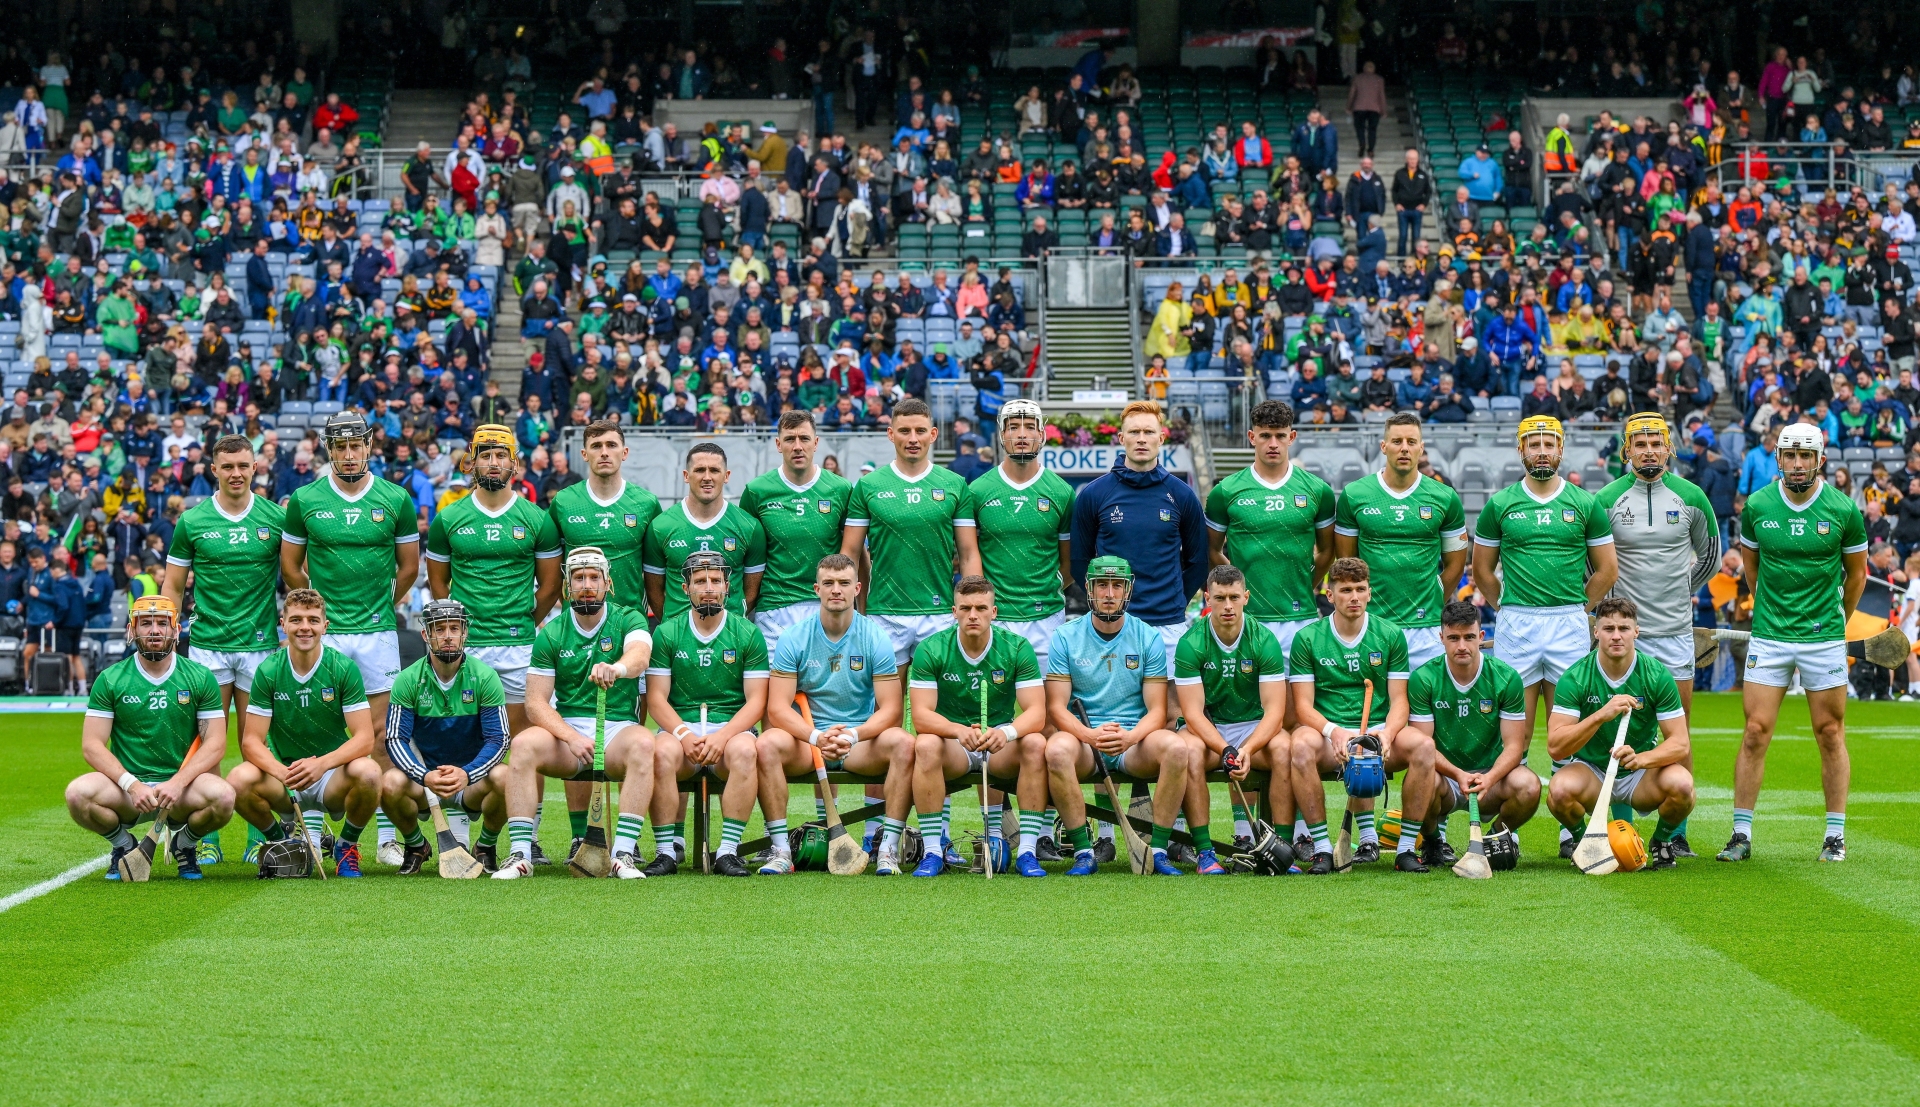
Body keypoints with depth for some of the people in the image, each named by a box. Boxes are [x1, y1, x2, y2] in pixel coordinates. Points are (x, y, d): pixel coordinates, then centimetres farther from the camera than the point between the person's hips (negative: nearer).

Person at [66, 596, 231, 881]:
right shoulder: (110, 680, 3)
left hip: (182, 788, 0)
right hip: (127, 789, 0)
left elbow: (215, 743, -2)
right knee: (79, 793, -31)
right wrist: (132, 785, -20)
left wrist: (178, 782, -19)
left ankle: (185, 844, 4)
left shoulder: (201, 678, 3)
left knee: (223, 796, -32)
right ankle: (124, 846, 3)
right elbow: (92, 745, -3)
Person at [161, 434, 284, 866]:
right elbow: (173, 586, 9)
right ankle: (208, 838, 6)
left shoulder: (276, 518, 2)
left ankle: (257, 838, 9)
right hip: (207, 645, 0)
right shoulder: (192, 521, 3)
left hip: (260, 646, 0)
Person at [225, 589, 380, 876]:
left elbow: (364, 738, -13)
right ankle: (279, 841, 2)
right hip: (283, 775, 1)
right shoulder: (269, 671, -4)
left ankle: (346, 846, -3)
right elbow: (251, 740, -8)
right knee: (239, 780, -30)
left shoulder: (344, 668, -8)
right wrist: (281, 772, -30)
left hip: (332, 778, -1)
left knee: (367, 773, -34)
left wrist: (322, 764, -32)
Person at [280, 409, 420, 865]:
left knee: (381, 733, 2)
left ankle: (386, 837, 6)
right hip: (322, 634, 0)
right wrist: (318, 610, 12)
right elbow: (290, 565, 11)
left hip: (377, 632, 0)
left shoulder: (395, 500, 2)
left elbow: (409, 567, 12)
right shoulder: (305, 500, 1)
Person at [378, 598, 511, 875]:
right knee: (391, 784, -32)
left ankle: (486, 847, -2)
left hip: (472, 779, 0)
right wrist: (425, 776, -30)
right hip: (425, 776, 0)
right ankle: (416, 846, 0)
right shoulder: (408, 680, -5)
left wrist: (466, 774, -31)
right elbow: (395, 740, -11)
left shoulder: (484, 677, -7)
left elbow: (498, 740, -11)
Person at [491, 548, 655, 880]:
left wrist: (617, 668, -49)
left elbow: (640, 656, -24)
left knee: (643, 743, -35)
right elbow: (535, 703, -1)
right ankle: (520, 855, -29)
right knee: (522, 745, -29)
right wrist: (571, 736, -20)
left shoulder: (628, 620, 1)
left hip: (618, 729, -1)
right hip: (565, 728, 1)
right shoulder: (551, 634, 5)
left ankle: (623, 855, -36)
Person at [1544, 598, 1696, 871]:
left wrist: (1642, 758, -33)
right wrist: (1601, 716, -35)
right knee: (1560, 789, -35)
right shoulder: (1575, 678, -13)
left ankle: (1662, 842, 3)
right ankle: (1580, 839, 1)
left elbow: (1680, 743, -12)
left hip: (1641, 776, 1)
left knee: (1680, 784, -31)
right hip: (1590, 770, -1)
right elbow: (1555, 747, -21)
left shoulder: (1658, 676, -11)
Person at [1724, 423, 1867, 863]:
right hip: (1768, 637, 1)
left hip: (1824, 637, -1)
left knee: (1830, 734, 4)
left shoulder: (1844, 510, -5)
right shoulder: (1757, 506, -1)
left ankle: (1835, 835, 12)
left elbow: (1856, 573, 10)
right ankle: (1741, 834, 2)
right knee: (1756, 733, -3)